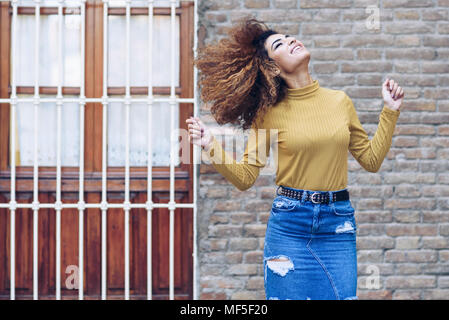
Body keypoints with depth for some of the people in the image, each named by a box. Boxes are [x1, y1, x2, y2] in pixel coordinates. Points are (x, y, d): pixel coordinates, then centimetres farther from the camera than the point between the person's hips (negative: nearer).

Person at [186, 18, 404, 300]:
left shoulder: (339, 101, 6)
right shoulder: (271, 112, -3)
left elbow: (371, 160, 11)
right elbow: (245, 177, -4)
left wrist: (391, 111, 8)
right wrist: (210, 146, -17)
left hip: (338, 225, 2)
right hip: (290, 223, -2)